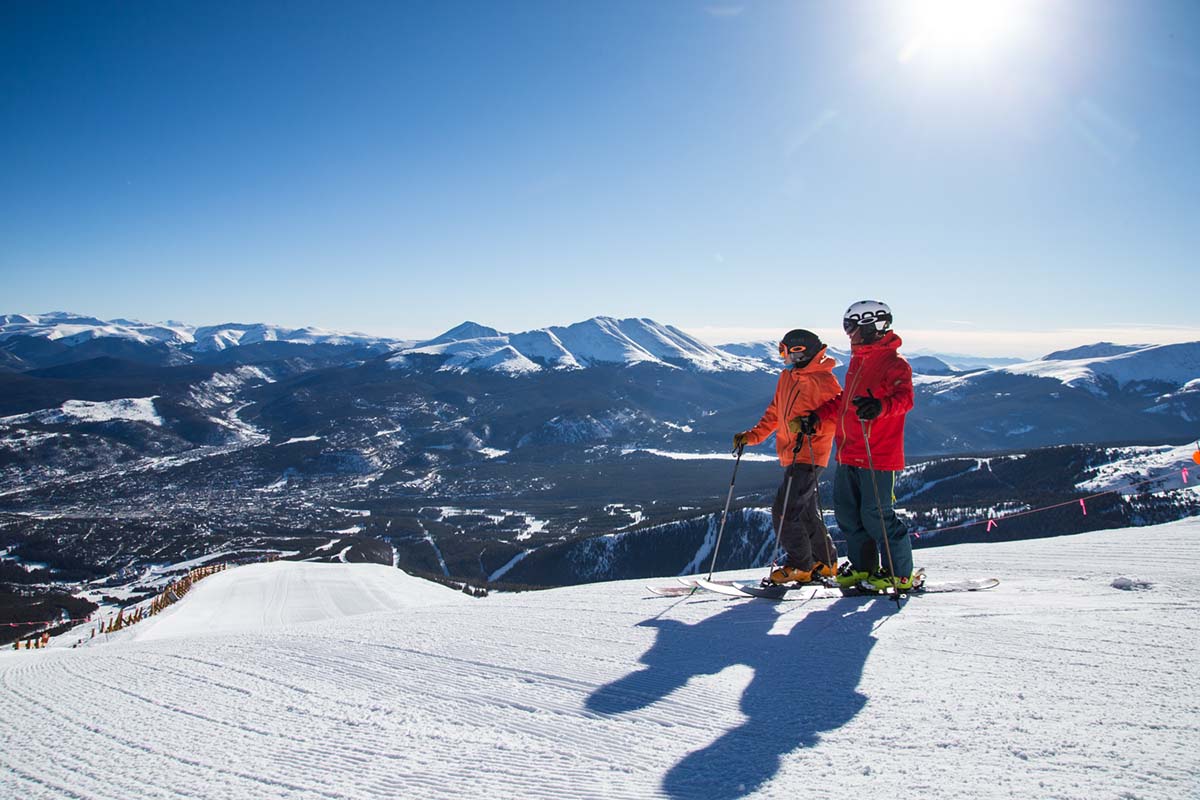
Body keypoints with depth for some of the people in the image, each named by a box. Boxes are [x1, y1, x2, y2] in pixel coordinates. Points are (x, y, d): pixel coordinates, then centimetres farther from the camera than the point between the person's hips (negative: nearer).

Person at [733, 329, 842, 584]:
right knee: (806, 512, 16)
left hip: (808, 455, -9)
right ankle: (825, 563, 28)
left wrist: (813, 424, -31)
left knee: (784, 511, -12)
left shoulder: (822, 380, -11)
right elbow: (774, 414, 20)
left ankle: (800, 566, 0)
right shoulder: (786, 377, 14)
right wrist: (752, 436, 12)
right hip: (791, 456, 9)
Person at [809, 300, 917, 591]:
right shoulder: (858, 360, 17)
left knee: (876, 516, -6)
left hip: (878, 456, -9)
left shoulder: (894, 363, -10)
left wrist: (880, 406, -46)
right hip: (848, 453, 9)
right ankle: (863, 567, 27)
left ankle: (900, 574, 10)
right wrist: (818, 416, 25)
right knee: (846, 512, 13)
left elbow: (905, 398, -27)